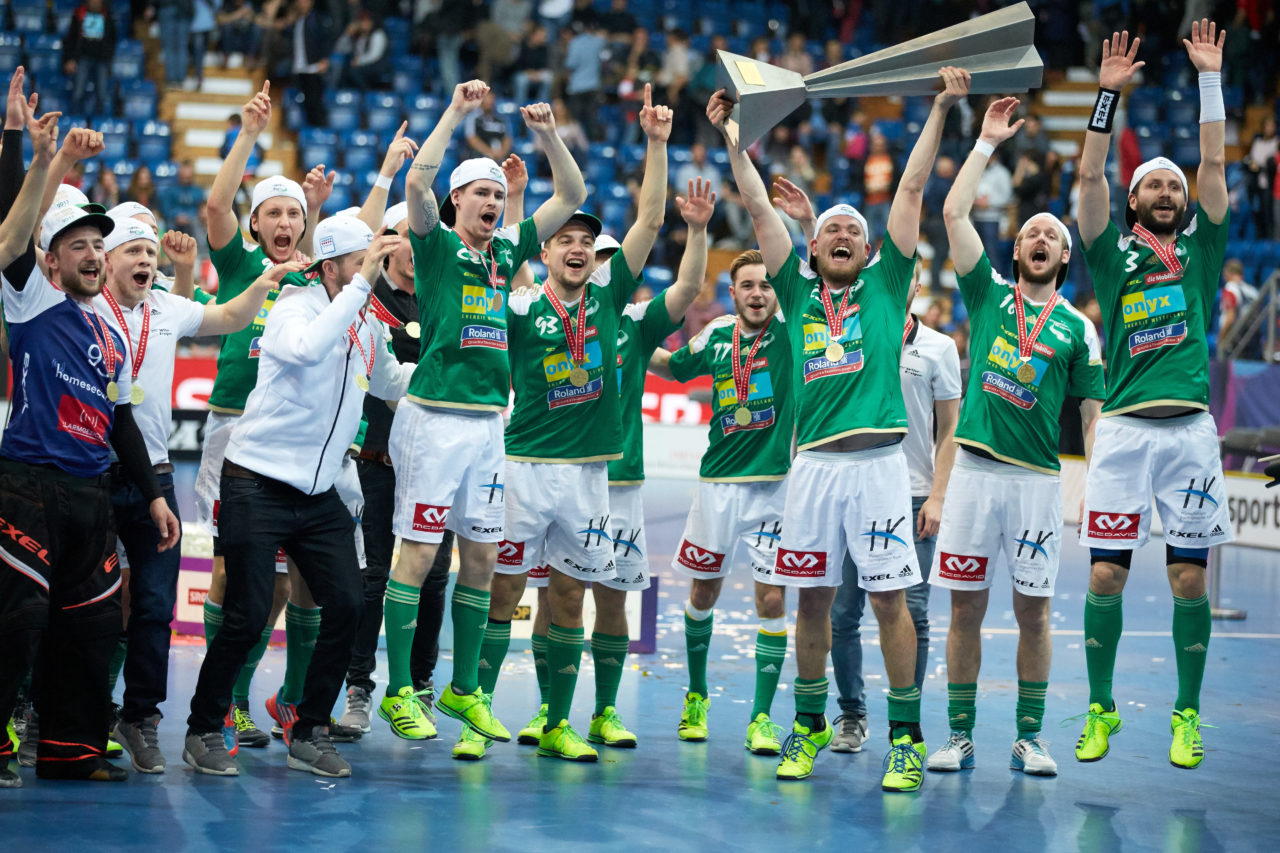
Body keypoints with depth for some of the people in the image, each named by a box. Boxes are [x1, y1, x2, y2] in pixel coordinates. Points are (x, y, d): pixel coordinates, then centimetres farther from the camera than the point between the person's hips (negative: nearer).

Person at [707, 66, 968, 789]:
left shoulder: (885, 284, 11)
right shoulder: (799, 290, 15)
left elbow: (911, 190, 8)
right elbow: (759, 209, 15)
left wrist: (942, 109, 7)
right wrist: (733, 137, 14)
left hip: (877, 460, -2)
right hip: (814, 463, 2)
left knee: (889, 596, -2)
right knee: (814, 595, 7)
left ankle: (907, 735, 2)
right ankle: (810, 725, 18)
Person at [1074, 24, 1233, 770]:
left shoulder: (1200, 247, 13)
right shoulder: (1114, 252, 10)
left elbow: (1215, 163, 7)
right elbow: (1091, 177, 0)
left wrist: (1211, 79, 4)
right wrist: (1109, 94, -6)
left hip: (1190, 428, 1)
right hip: (1124, 428, -1)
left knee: (1190, 577, 1)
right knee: (1106, 575, -3)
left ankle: (1188, 715, 10)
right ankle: (1102, 709, 10)